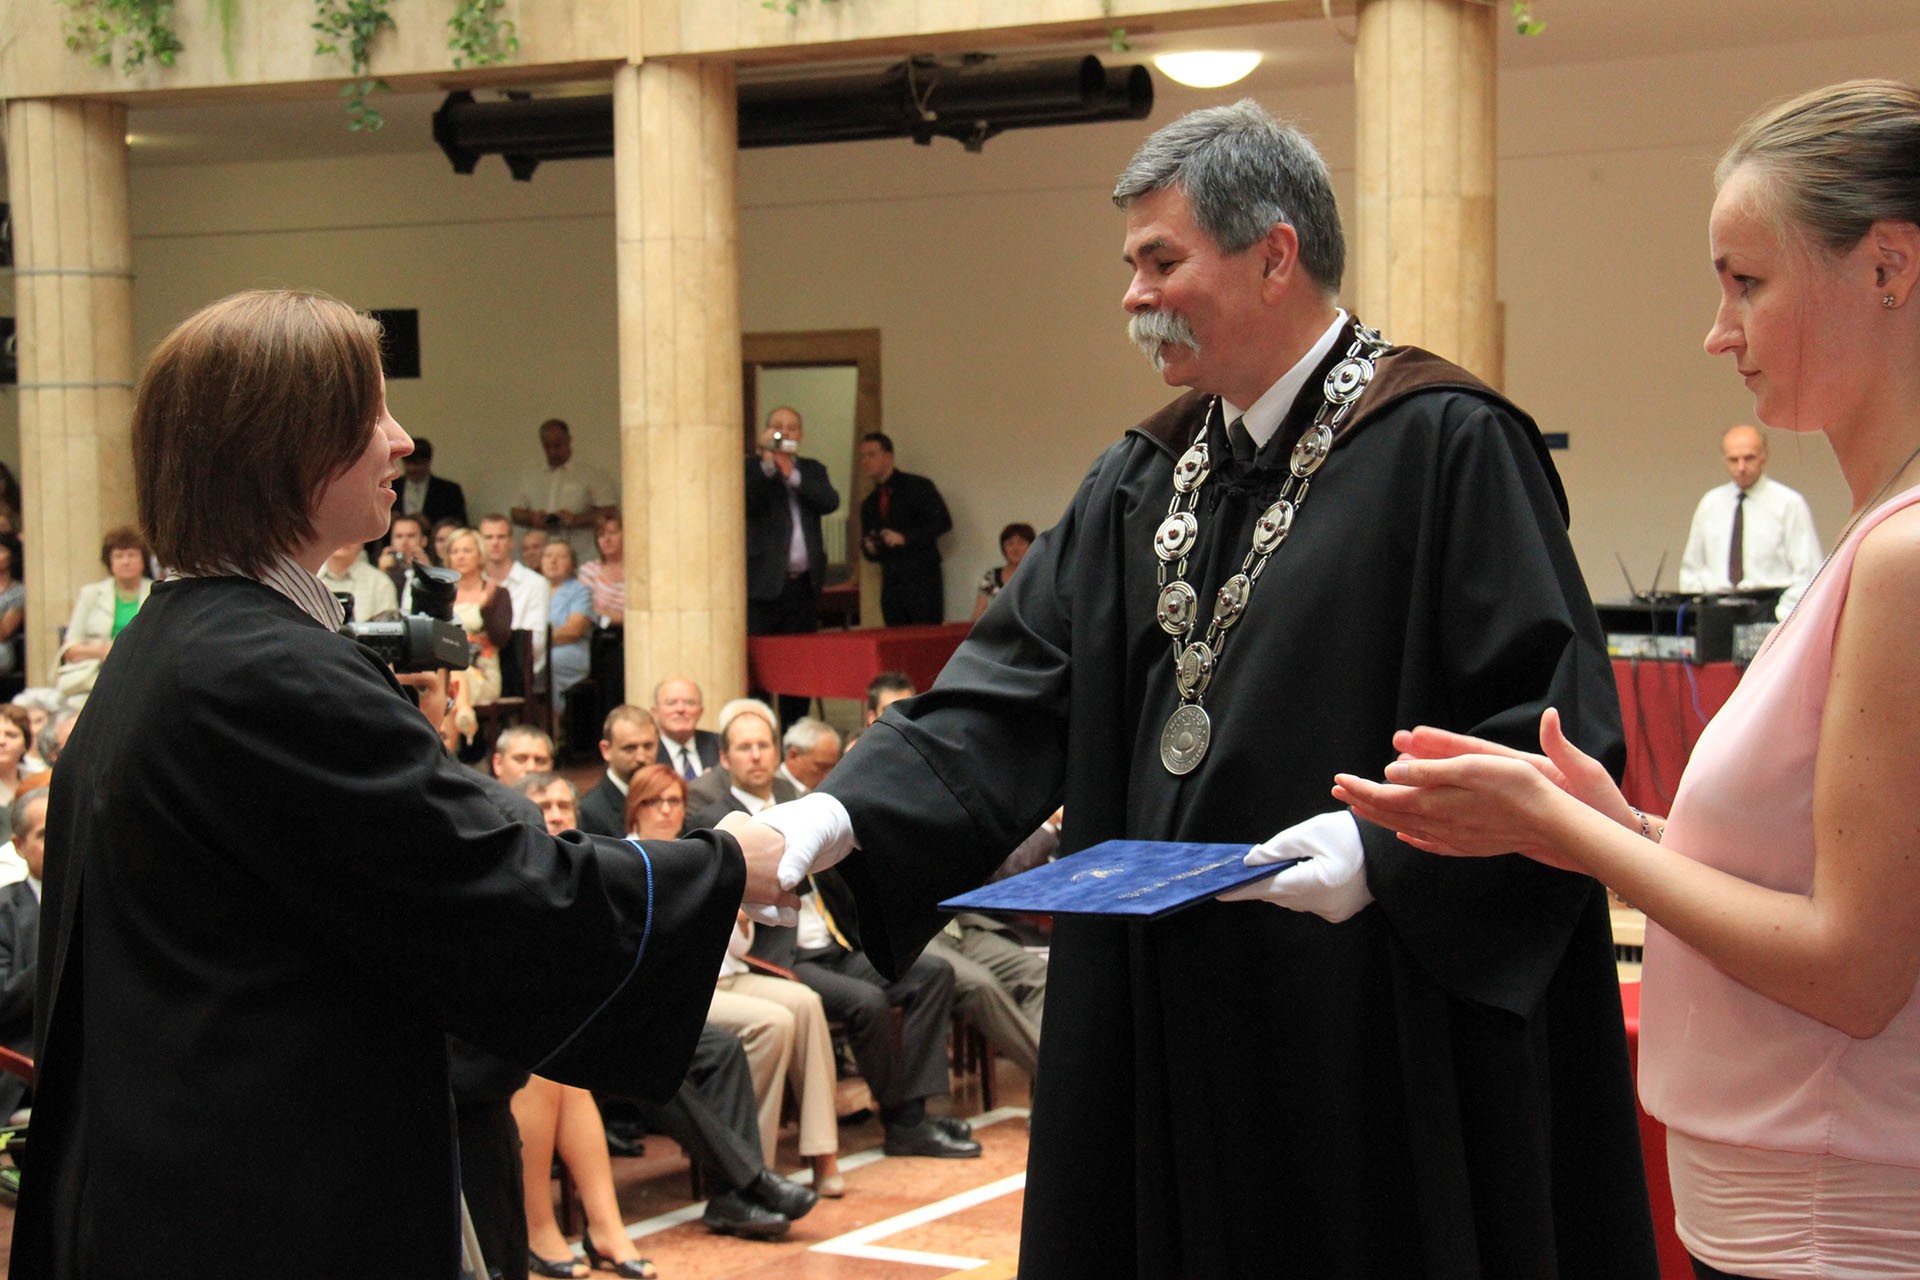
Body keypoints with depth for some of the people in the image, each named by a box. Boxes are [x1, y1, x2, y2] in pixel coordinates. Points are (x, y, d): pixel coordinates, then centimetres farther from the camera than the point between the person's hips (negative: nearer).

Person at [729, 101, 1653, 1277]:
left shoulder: (1446, 449, -10)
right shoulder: (1146, 480, 12)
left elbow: (1555, 725, -14)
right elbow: (1020, 689, 5)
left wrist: (1384, 850, -25)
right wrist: (846, 813, -9)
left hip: (1378, 1040, -6)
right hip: (1170, 1041, 6)